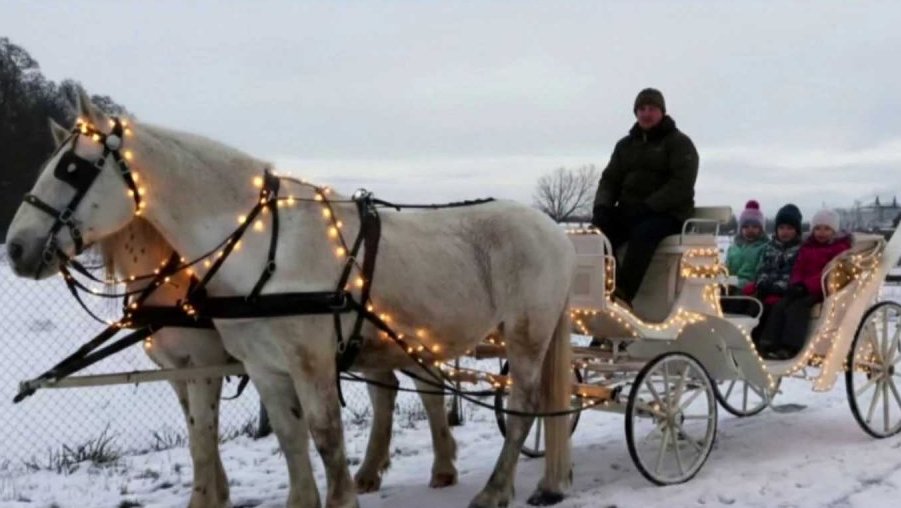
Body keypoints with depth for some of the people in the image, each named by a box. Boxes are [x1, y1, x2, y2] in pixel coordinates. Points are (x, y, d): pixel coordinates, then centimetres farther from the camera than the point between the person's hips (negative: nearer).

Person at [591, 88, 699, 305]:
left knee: (643, 232, -37)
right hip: (627, 212, 5)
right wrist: (602, 205, -5)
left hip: (668, 214, -5)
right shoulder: (625, 145, 22)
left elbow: (681, 184, -10)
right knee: (598, 230, -24)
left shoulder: (679, 143, 3)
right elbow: (610, 179, 18)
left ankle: (623, 294, -49)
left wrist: (648, 206, -21)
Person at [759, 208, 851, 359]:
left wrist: (807, 285, -23)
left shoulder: (841, 248, 0)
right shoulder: (807, 247, 20)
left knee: (798, 307, -30)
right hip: (803, 289, 6)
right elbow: (798, 269, 17)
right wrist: (796, 284, -7)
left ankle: (790, 347, -36)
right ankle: (770, 342, -25)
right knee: (780, 305, -17)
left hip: (825, 290, -6)